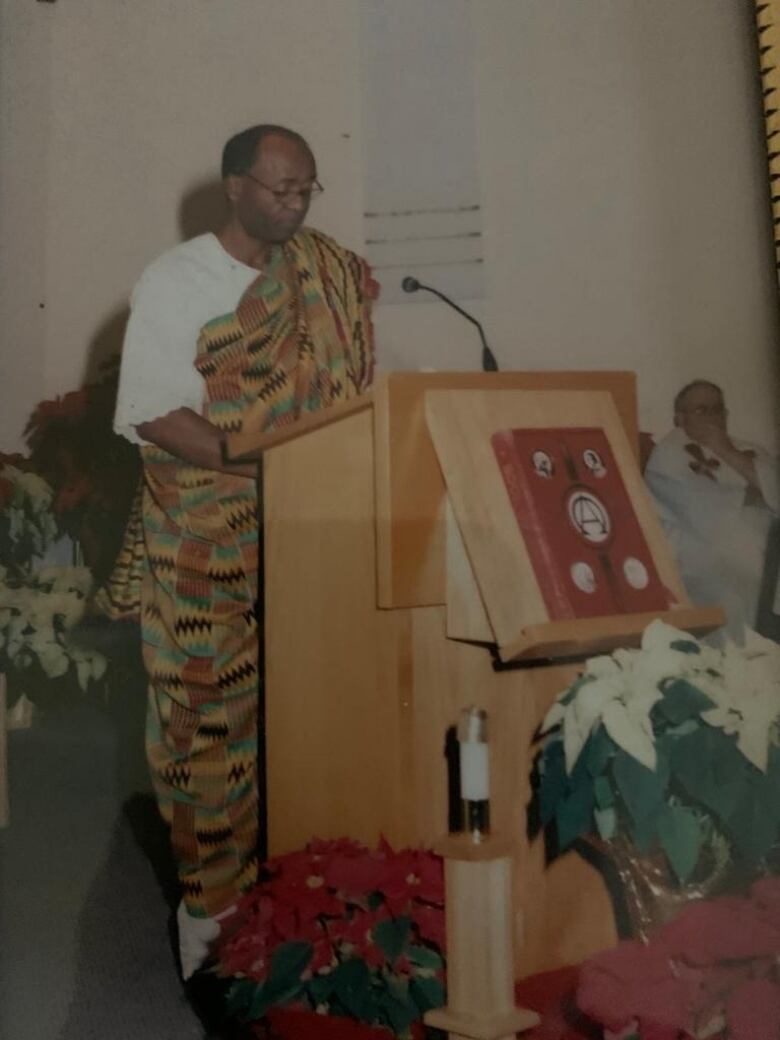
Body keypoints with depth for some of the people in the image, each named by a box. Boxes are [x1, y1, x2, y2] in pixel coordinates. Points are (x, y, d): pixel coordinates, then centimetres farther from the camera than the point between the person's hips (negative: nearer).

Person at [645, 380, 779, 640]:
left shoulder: (748, 451, 19)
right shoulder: (668, 453, 2)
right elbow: (705, 513, -12)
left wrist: (729, 454, -2)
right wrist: (753, 494, 6)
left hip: (758, 559, 5)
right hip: (702, 568, -5)